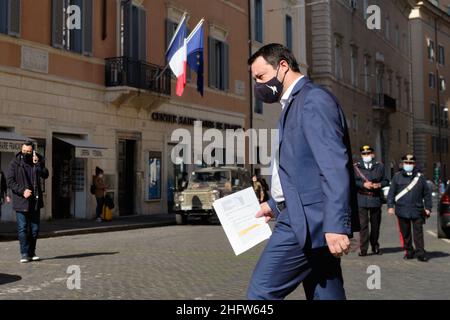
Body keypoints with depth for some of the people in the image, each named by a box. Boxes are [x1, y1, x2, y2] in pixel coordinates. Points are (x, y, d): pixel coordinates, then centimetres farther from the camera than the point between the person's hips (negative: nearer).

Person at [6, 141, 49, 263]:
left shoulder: (38, 162, 6)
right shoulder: (15, 163, -3)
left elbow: (45, 175, -8)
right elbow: (9, 181, -7)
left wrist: (38, 164, -20)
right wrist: (22, 191, -17)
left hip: (35, 202, 3)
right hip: (21, 202, -3)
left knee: (35, 228, 8)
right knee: (22, 228, -3)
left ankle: (31, 252, 20)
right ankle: (24, 254, 2)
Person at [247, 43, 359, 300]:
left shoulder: (314, 99, -10)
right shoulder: (295, 103, 21)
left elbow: (334, 164, -20)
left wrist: (336, 225, -25)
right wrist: (275, 203, 25)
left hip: (307, 220, -10)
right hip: (301, 216, 10)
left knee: (262, 293, -7)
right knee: (327, 295, 10)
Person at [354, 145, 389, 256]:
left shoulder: (380, 166, 11)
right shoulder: (356, 167, 4)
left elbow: (386, 181, 12)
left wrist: (379, 184, -9)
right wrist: (363, 184, -15)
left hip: (376, 200, 3)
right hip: (361, 200, -3)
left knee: (375, 224, 11)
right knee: (363, 224, -7)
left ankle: (375, 246, 27)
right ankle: (363, 249, -5)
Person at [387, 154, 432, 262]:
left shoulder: (420, 177, 8)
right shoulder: (397, 177, 8)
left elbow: (427, 193, 11)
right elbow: (391, 192, 7)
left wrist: (428, 208, 7)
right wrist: (390, 206, -1)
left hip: (417, 210, 0)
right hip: (402, 210, 1)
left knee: (418, 233, -2)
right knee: (405, 233, 6)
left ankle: (420, 253, 2)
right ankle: (409, 252, 17)